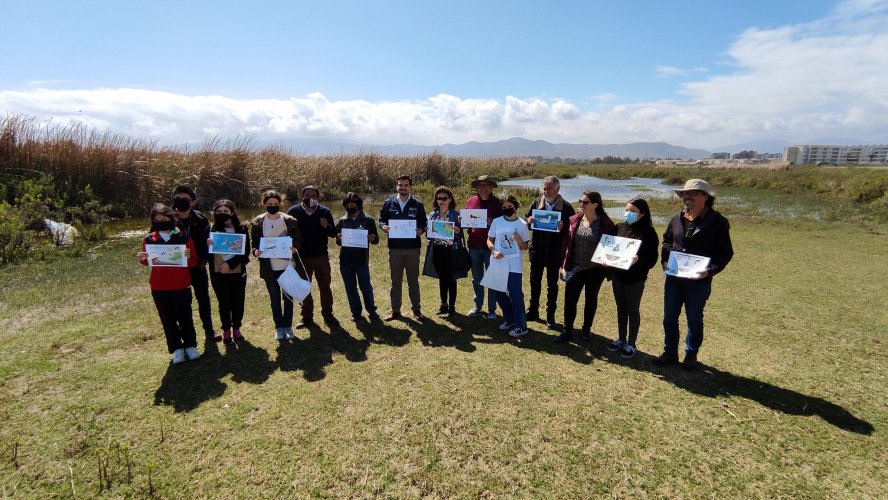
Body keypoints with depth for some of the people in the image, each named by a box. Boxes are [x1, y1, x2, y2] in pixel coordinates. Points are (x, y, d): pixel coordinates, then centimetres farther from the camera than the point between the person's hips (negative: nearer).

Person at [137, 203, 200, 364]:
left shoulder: (184, 237, -6)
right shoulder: (149, 239, 0)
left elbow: (194, 262, -4)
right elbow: (148, 261, 14)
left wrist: (188, 257, -26)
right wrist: (142, 259, -9)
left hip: (181, 286, -2)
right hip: (159, 287, 2)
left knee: (185, 317, 7)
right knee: (168, 319, 9)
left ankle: (190, 346, 21)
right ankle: (176, 349, 20)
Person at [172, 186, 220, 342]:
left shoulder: (201, 219, -6)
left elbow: (208, 239, 4)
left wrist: (204, 259, -4)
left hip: (198, 267, 1)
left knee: (203, 299, 11)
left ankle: (209, 330, 26)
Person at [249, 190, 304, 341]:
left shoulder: (289, 220, -3)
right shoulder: (257, 222, -1)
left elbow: (298, 240, 1)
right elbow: (254, 243, 5)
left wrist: (294, 248, -21)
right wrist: (256, 251, -17)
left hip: (288, 266, 0)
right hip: (270, 268, 1)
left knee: (288, 298, 9)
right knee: (275, 299, 11)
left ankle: (288, 326, 23)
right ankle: (279, 327, 24)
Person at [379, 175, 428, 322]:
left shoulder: (418, 204, 2)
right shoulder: (389, 203, 5)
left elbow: (424, 223, 5)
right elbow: (381, 220, 10)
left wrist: (421, 230, -17)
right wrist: (383, 227, -12)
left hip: (413, 248, -1)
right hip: (394, 248, 1)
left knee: (413, 280, 9)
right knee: (395, 281, 10)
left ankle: (416, 310, 20)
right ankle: (395, 310, 21)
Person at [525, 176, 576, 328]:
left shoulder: (566, 207, -9)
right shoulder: (536, 202, 0)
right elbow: (527, 219, 7)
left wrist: (562, 227, -28)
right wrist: (529, 222, -15)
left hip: (554, 252, -3)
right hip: (537, 249, 3)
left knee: (552, 284, 9)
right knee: (534, 281, 15)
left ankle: (550, 316, 22)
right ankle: (533, 311, 30)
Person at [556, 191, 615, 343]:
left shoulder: (606, 224, -10)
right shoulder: (574, 220, 0)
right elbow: (566, 243, 3)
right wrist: (564, 265, 2)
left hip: (595, 270, -2)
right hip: (575, 268, 2)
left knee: (591, 300, 15)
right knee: (569, 300, 3)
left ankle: (586, 330, 32)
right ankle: (567, 331, 18)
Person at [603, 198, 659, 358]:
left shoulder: (648, 232, -10)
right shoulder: (620, 228, 3)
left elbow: (652, 258, -12)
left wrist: (639, 259, -31)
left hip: (635, 278, -4)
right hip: (617, 275, 5)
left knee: (632, 310, 7)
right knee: (621, 309, 15)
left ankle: (631, 344, 21)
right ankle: (621, 339, 30)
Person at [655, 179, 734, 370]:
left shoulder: (718, 222, -12)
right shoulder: (677, 218, 1)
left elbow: (725, 253, -8)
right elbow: (667, 241, 16)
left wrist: (710, 270, -22)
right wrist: (665, 260, 0)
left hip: (699, 282, -4)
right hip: (673, 278, 4)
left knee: (694, 320, 13)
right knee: (669, 318, 12)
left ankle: (691, 355, 32)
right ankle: (670, 353, 28)